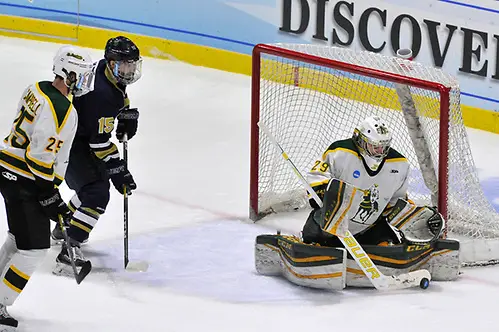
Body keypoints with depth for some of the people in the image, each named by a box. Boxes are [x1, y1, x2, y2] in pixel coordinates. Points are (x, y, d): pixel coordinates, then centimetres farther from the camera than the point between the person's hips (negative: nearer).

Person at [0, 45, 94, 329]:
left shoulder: (38, 89, 6)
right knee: (34, 248, -3)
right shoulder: (63, 111, -23)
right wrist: (50, 196, -17)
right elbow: (41, 156, -26)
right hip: (25, 182, -10)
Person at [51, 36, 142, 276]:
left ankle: (63, 229, 45)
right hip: (69, 143, -10)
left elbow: (117, 92, 22)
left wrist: (128, 112, 8)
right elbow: (100, 142, -28)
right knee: (97, 195, -17)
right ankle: (68, 253, -21)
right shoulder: (102, 95, -32)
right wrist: (118, 171, -23)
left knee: (98, 181, 28)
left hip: (79, 134, 10)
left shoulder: (109, 70, -4)